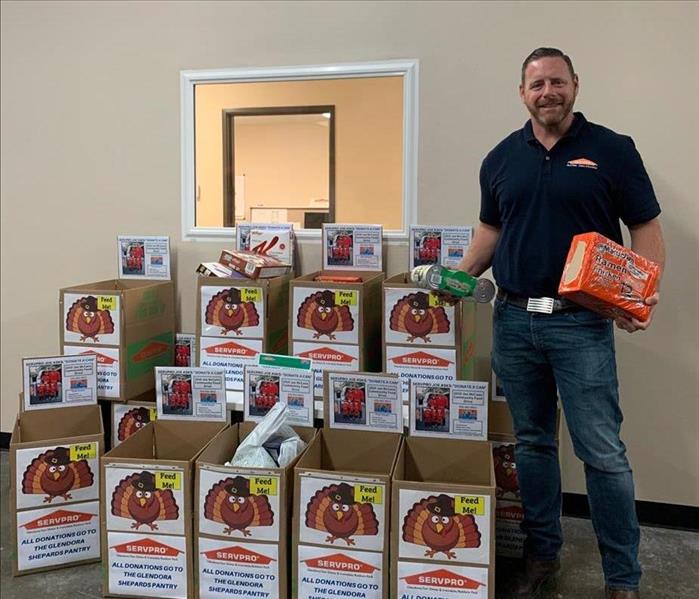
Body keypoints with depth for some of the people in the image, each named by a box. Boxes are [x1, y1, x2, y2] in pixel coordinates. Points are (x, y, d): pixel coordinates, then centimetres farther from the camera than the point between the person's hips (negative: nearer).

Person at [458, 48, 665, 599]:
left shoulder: (612, 150, 0)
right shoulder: (502, 158, 10)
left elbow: (646, 227, 0)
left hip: (582, 322, -3)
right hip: (514, 319, 4)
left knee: (602, 451, -1)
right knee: (532, 442, 13)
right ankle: (542, 553, 29)